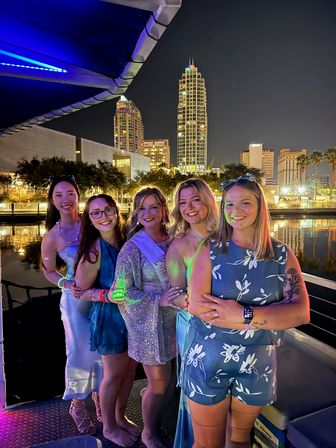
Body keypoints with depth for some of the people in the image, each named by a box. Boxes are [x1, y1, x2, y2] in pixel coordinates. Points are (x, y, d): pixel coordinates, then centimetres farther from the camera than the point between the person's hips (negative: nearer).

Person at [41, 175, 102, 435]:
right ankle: (77, 405, 33)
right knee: (80, 352, 5)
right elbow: (49, 271, 4)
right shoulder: (52, 237, -9)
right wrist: (67, 285, -15)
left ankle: (98, 396, 39)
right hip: (76, 298, -2)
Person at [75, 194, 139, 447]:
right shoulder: (94, 250, -20)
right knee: (114, 374, 14)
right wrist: (109, 295, -26)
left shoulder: (126, 240, -5)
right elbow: (81, 292, -13)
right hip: (110, 317, -5)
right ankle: (109, 427, 40)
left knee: (130, 369, 21)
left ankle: (120, 417, 46)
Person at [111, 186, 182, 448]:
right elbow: (121, 290, -14)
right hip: (149, 324, -5)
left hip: (173, 321, 5)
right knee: (158, 384, 10)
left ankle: (157, 424, 46)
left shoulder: (172, 241, 1)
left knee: (167, 381, 18)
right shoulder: (133, 247, -13)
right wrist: (158, 300, -23)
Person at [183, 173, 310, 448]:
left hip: (258, 366, 2)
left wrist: (245, 314, -24)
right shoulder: (210, 251, -10)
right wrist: (267, 317, -19)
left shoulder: (282, 255, -5)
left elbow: (301, 312, -14)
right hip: (207, 361, -1)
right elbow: (197, 306, -20)